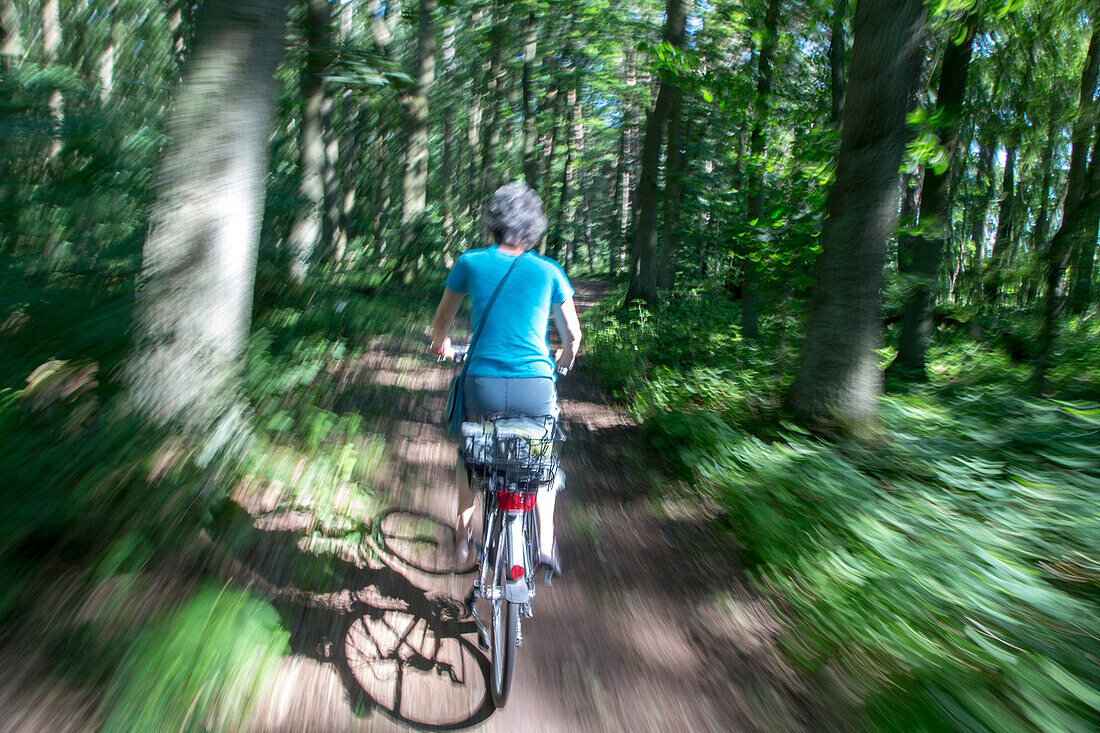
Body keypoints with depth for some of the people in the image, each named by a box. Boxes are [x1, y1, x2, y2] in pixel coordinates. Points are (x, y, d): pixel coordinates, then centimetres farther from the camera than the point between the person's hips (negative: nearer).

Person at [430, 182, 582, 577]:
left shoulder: (470, 262, 6)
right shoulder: (549, 270, 7)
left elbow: (441, 320, 18)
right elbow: (572, 333, 14)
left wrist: (442, 345, 40)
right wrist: (563, 362, 35)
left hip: (483, 384, 0)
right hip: (535, 387, 0)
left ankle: (464, 532, 38)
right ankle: (546, 544, 27)